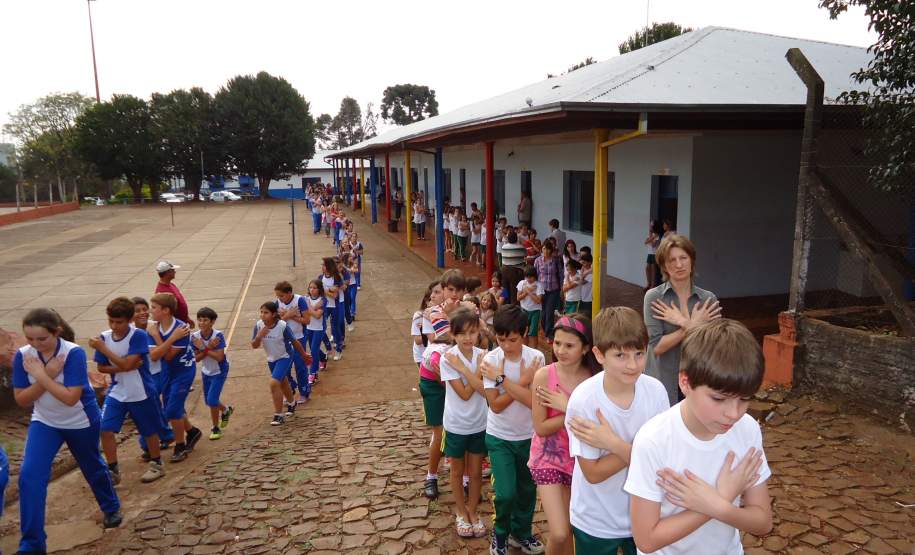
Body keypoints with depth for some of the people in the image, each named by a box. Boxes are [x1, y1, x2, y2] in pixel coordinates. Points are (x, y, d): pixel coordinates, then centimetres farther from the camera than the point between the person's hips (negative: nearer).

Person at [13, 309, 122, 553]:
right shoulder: (22, 355, -15)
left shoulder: (74, 353, -27)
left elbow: (70, 397, -31)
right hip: (44, 422, 3)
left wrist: (41, 376, -30)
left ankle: (112, 509, 45)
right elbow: (21, 400, -13)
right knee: (29, 475, -14)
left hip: (81, 422, -3)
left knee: (93, 468, 16)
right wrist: (47, 376, -26)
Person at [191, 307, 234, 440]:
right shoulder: (194, 337, -15)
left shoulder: (218, 335, -25)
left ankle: (216, 428, 10)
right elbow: (196, 358, -14)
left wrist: (203, 348, -30)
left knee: (212, 400, -12)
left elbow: (219, 357, -30)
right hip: (206, 372, 5)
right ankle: (226, 410, 47)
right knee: (208, 401, 16)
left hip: (219, 372, -5)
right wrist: (208, 348, -28)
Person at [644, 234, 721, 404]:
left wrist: (684, 323, -18)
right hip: (662, 383, -2)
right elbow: (657, 346, -15)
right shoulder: (654, 297, -9)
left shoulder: (708, 299, -1)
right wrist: (693, 326, -18)